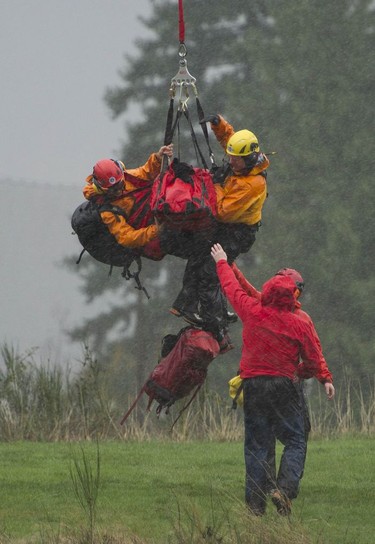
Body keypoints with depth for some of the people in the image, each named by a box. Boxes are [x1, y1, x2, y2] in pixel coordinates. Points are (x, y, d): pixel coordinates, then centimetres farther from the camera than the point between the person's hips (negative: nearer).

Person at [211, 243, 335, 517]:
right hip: (284, 387, -3)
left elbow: (232, 288, 15)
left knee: (256, 445, 7)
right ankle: (285, 489, -20)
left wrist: (222, 263, 31)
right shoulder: (300, 325, -6)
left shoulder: (252, 312, -1)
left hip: (253, 385, 3)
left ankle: (255, 502, 3)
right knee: (295, 442, 1)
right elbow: (314, 358, -1)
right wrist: (325, 378, 18)